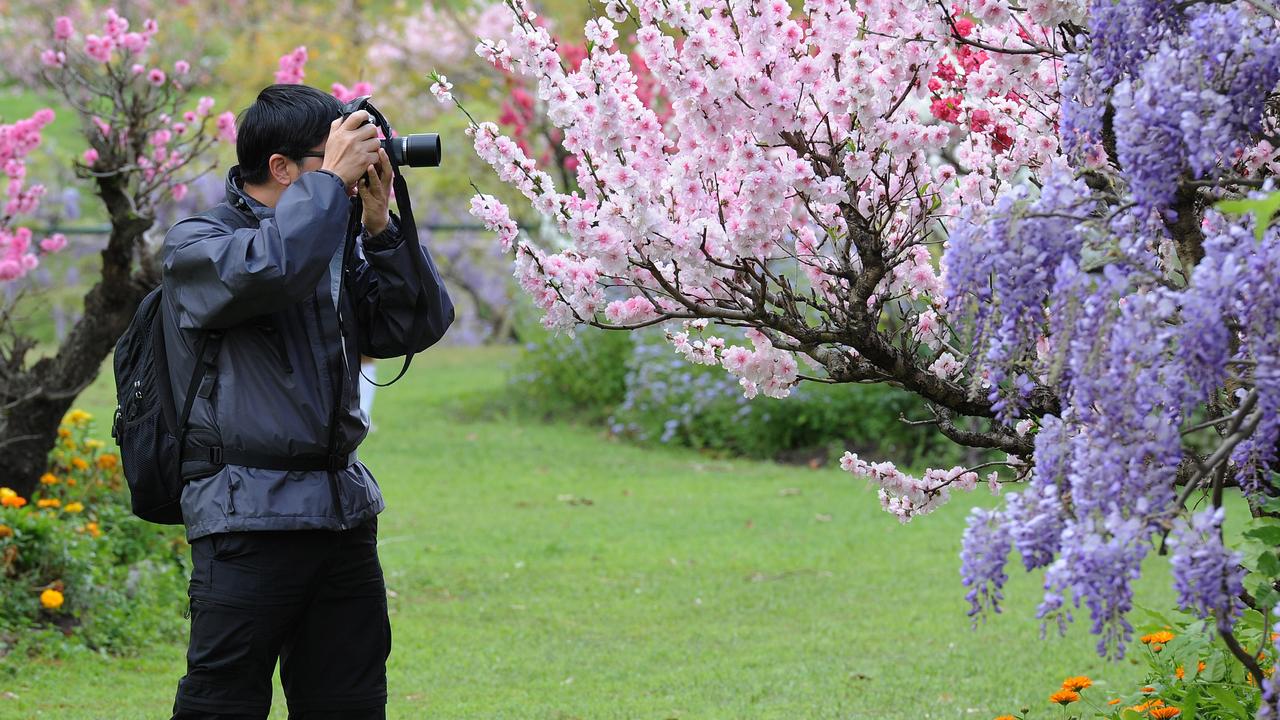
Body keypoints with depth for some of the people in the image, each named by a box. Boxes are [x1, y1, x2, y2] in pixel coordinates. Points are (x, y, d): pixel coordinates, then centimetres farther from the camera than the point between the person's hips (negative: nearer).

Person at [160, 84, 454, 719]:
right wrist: (332, 180, -14)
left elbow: (420, 325, 10)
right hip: (249, 516, -6)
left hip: (344, 511, 7)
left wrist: (380, 225, 1)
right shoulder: (195, 247, -3)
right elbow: (269, 267, -25)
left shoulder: (336, 247, 16)